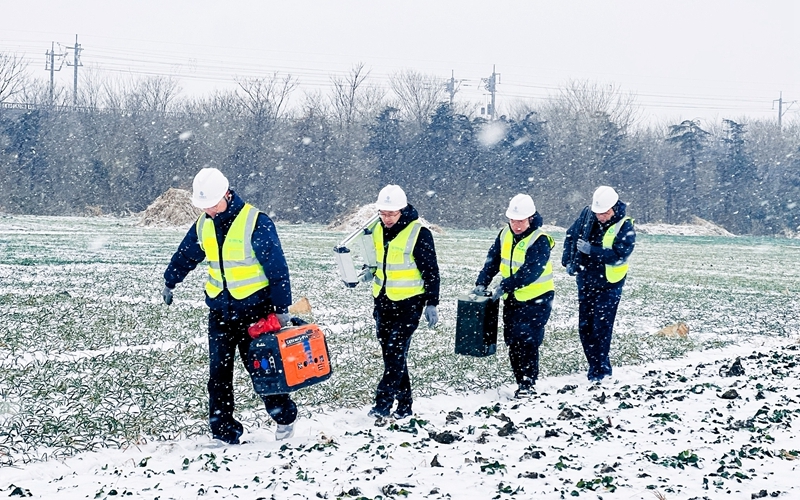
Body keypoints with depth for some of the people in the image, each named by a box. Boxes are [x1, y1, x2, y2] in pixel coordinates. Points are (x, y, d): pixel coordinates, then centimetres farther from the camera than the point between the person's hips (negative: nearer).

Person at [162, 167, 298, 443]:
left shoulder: (256, 222, -16)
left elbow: (277, 266, -14)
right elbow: (185, 255, 22)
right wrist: (169, 282, 34)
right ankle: (224, 430, 5)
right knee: (219, 372, 0)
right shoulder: (203, 225, 3)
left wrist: (282, 308, -14)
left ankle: (285, 417, 21)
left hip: (254, 308, -5)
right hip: (220, 309, 5)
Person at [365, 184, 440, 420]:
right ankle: (404, 405, 16)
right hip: (383, 302, 7)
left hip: (409, 304, -7)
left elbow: (431, 270, -10)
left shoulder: (419, 232, -14)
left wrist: (431, 303, -12)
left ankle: (383, 404, -14)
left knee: (396, 354, -12)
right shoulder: (379, 230, 6)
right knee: (390, 354, 9)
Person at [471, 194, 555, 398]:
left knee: (527, 340, -12)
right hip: (512, 298, 7)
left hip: (536, 299, -7)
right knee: (512, 340, 9)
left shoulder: (540, 241, -18)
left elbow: (530, 271, -26)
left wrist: (505, 286, -30)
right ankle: (521, 380, 20)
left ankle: (527, 384, -2)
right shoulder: (505, 235, 3)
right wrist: (481, 283, -11)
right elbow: (492, 260, 3)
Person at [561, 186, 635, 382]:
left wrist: (591, 250, -30)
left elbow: (619, 255, -25)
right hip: (585, 281, 5)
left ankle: (600, 370, 6)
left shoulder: (625, 227, -16)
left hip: (608, 286, -5)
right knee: (584, 327, 10)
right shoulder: (587, 215, -3)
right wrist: (569, 261, -2)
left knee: (601, 328, -6)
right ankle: (595, 365, 23)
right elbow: (571, 235, 9)